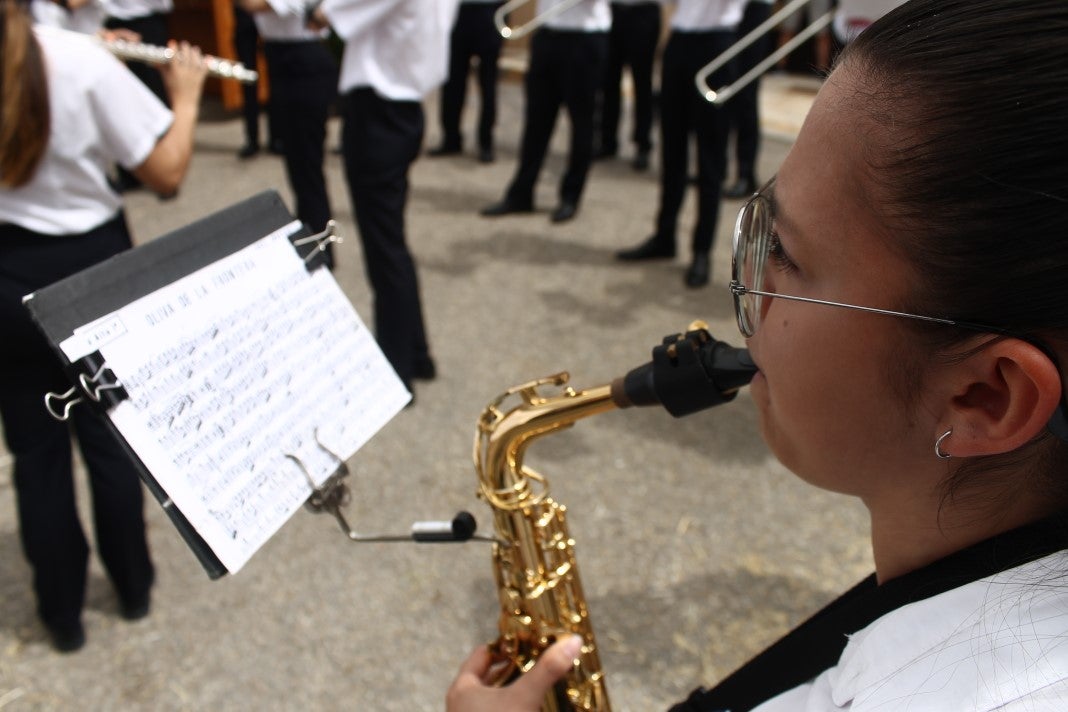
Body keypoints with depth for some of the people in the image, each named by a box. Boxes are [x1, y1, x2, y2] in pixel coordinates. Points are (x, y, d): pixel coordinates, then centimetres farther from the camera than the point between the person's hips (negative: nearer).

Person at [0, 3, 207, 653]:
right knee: (110, 436, 17)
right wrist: (186, 94, 1)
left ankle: (63, 613, 27)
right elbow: (166, 173, -14)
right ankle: (134, 586, 33)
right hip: (92, 265, -1)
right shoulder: (81, 58, -16)